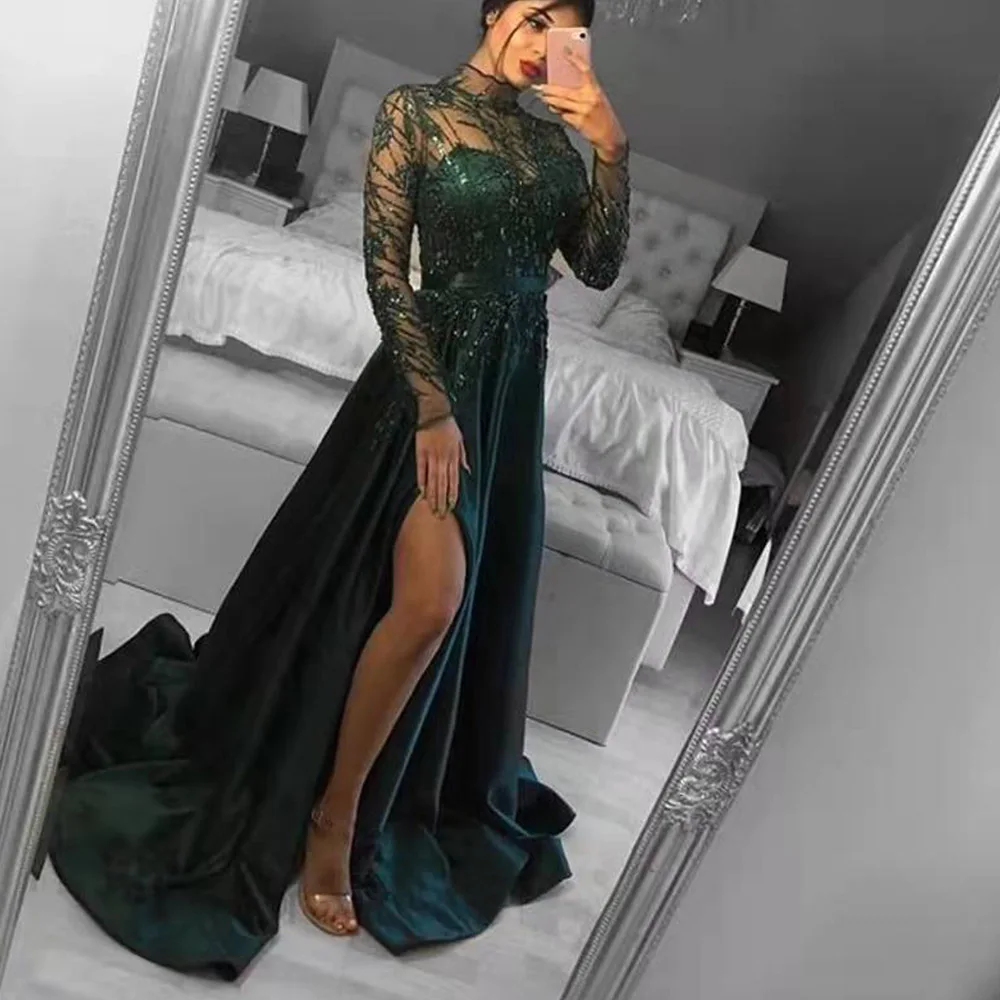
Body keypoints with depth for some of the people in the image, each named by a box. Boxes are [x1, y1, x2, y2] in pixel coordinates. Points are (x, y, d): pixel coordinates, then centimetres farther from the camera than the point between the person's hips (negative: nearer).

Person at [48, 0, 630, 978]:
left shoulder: (551, 135, 15)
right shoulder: (415, 110, -2)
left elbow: (600, 265, 8)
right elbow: (384, 268, -10)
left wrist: (612, 146, -3)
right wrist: (431, 403, -18)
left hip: (515, 385, 7)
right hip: (433, 370, -6)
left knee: (479, 608, 9)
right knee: (429, 601, -18)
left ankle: (360, 804, 32)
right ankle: (331, 815, 5)